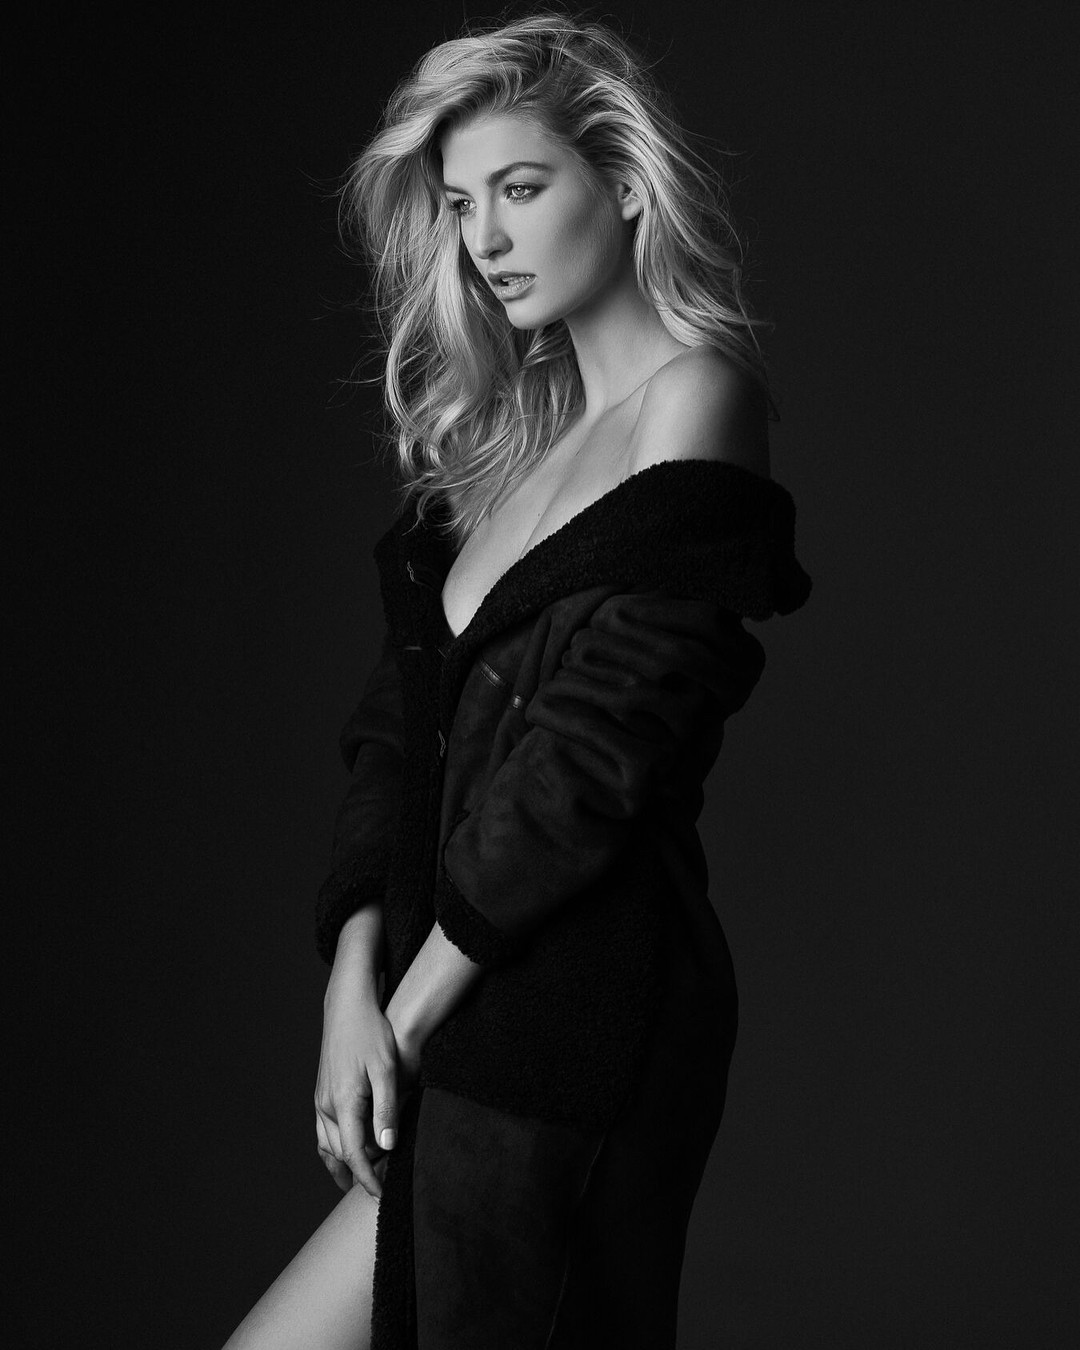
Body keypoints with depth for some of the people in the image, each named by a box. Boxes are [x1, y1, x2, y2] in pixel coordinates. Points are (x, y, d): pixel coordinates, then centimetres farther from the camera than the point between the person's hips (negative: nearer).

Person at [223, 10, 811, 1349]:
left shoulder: (695, 396, -5)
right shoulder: (511, 435, 17)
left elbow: (604, 738, -14)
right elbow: (403, 718, 9)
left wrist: (415, 1007, -11)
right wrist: (356, 978, -4)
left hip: (576, 1017, -7)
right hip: (478, 1025, 7)